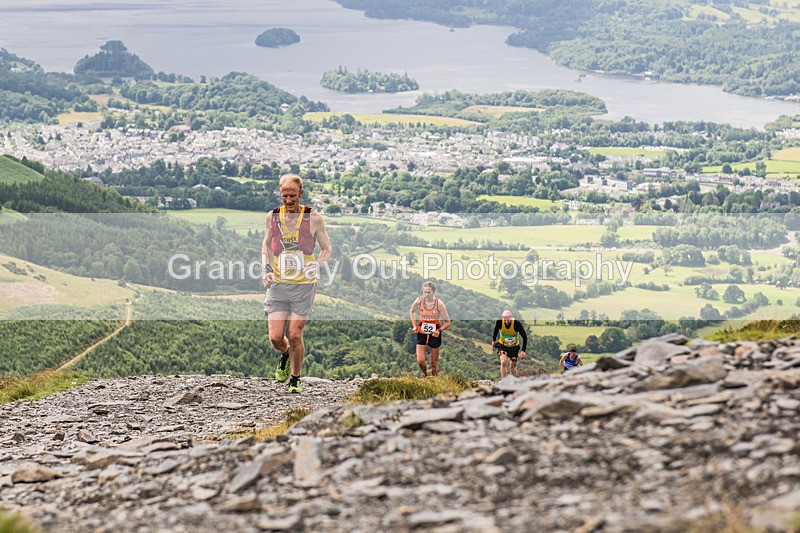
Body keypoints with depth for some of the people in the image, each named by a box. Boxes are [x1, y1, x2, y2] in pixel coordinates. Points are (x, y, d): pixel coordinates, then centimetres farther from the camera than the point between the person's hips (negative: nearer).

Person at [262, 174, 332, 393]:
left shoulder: (313, 218, -4)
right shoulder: (272, 216, 4)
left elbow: (326, 249, 7)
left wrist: (316, 265, -13)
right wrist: (266, 270, 5)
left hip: (304, 285, -2)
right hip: (278, 284, 2)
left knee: (295, 336, -5)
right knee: (275, 338, -4)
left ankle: (295, 379, 16)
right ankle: (286, 355, 32)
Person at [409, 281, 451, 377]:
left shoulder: (439, 304, -14)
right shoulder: (419, 301, -9)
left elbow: (447, 322, -7)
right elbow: (412, 311, 15)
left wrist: (439, 330, -24)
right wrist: (414, 325, 4)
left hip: (434, 335, -1)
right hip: (421, 334, 1)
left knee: (434, 363, 5)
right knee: (420, 361, -7)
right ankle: (425, 375, 23)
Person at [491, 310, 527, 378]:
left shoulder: (517, 324, -27)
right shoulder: (499, 323, -22)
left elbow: (524, 337, -21)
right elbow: (496, 330, 3)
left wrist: (523, 350, -28)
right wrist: (493, 340, 18)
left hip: (514, 347, 0)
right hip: (502, 345, 0)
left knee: (513, 366, 9)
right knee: (503, 362, -23)